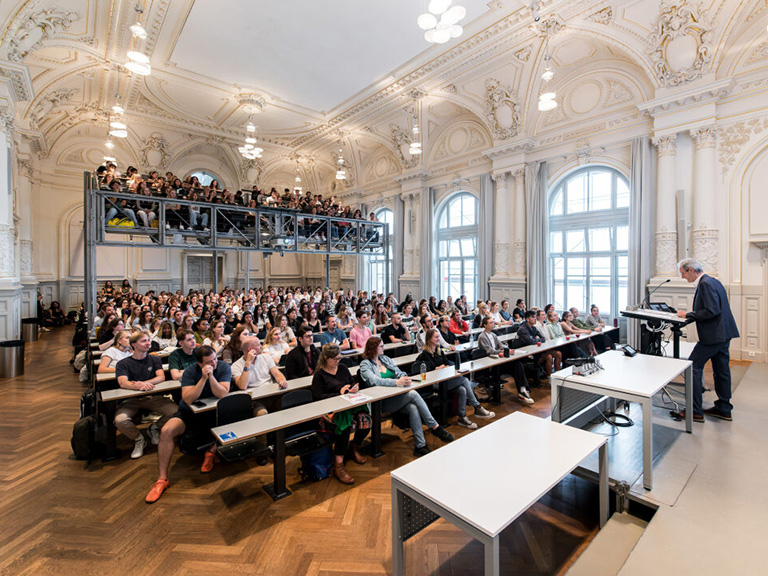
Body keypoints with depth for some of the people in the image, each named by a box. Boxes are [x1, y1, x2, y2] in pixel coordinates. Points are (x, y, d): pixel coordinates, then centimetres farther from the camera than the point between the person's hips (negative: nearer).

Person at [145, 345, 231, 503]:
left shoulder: (224, 368, -14)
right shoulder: (190, 371, -14)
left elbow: (222, 394, -23)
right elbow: (188, 399, -25)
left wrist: (211, 376, -32)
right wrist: (203, 378, -33)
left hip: (213, 412, 0)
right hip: (189, 412, 0)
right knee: (166, 431, -24)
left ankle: (212, 453, 0)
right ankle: (162, 479, -9)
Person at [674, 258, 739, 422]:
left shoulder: (705, 284, -17)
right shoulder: (713, 281, 14)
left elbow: (712, 311, -24)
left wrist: (688, 314, -15)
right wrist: (690, 314, 11)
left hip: (713, 336, -10)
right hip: (723, 334, 10)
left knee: (692, 367, -5)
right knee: (721, 370, 17)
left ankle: (695, 411, 1)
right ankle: (724, 409, 29)